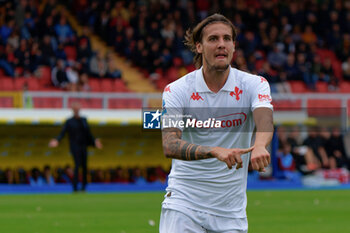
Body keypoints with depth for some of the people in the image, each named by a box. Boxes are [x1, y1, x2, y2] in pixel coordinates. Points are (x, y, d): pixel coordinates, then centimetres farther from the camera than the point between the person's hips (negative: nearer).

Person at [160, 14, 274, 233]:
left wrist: (260, 146, -45)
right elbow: (170, 145, -18)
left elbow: (264, 119, -21)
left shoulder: (253, 84, 0)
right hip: (183, 204, -2)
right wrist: (216, 151, -35)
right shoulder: (176, 90, -5)